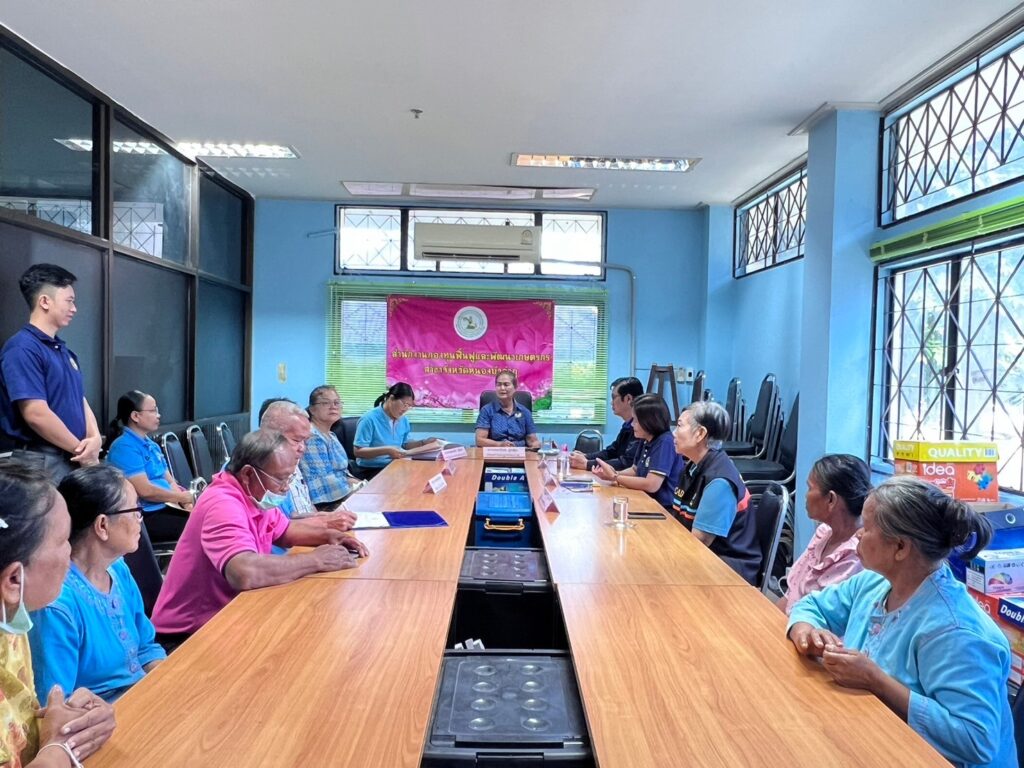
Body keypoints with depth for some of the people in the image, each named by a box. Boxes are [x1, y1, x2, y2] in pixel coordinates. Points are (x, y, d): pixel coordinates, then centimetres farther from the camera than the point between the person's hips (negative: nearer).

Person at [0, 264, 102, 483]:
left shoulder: (64, 351, 15)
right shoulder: (22, 349, -14)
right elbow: (36, 414, -21)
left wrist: (95, 438, -5)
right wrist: (82, 450, -12)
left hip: (75, 460, 9)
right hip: (42, 461, -8)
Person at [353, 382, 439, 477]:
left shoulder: (403, 420, 8)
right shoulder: (369, 419, -15)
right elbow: (358, 451, -19)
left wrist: (423, 442, 5)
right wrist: (386, 450, -29)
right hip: (372, 470, -7)